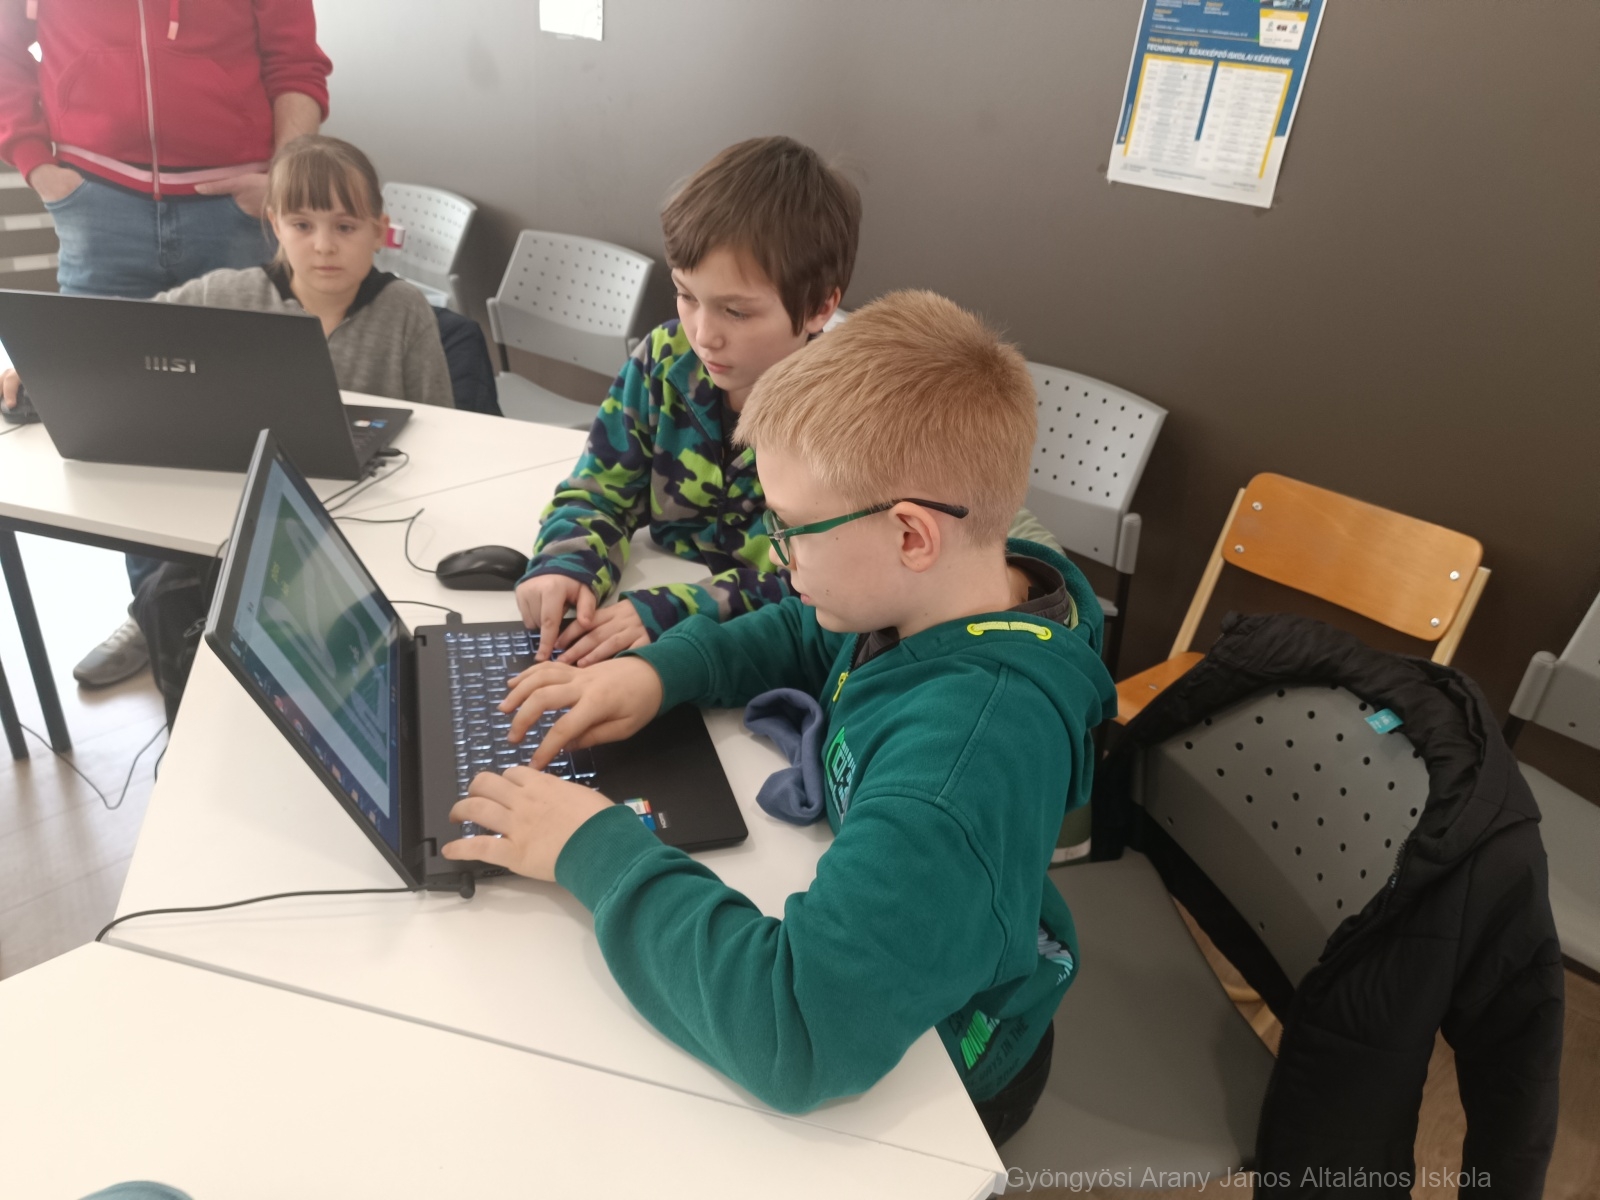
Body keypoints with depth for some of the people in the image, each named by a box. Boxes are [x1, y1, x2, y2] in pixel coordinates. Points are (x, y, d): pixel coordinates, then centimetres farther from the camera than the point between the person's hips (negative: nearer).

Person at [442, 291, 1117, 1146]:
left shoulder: (968, 746, -41)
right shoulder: (936, 599, -15)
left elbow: (800, 1037, -47)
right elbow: (800, 636, 5)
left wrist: (598, 850, -35)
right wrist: (660, 668, -14)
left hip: (932, 1064, -6)